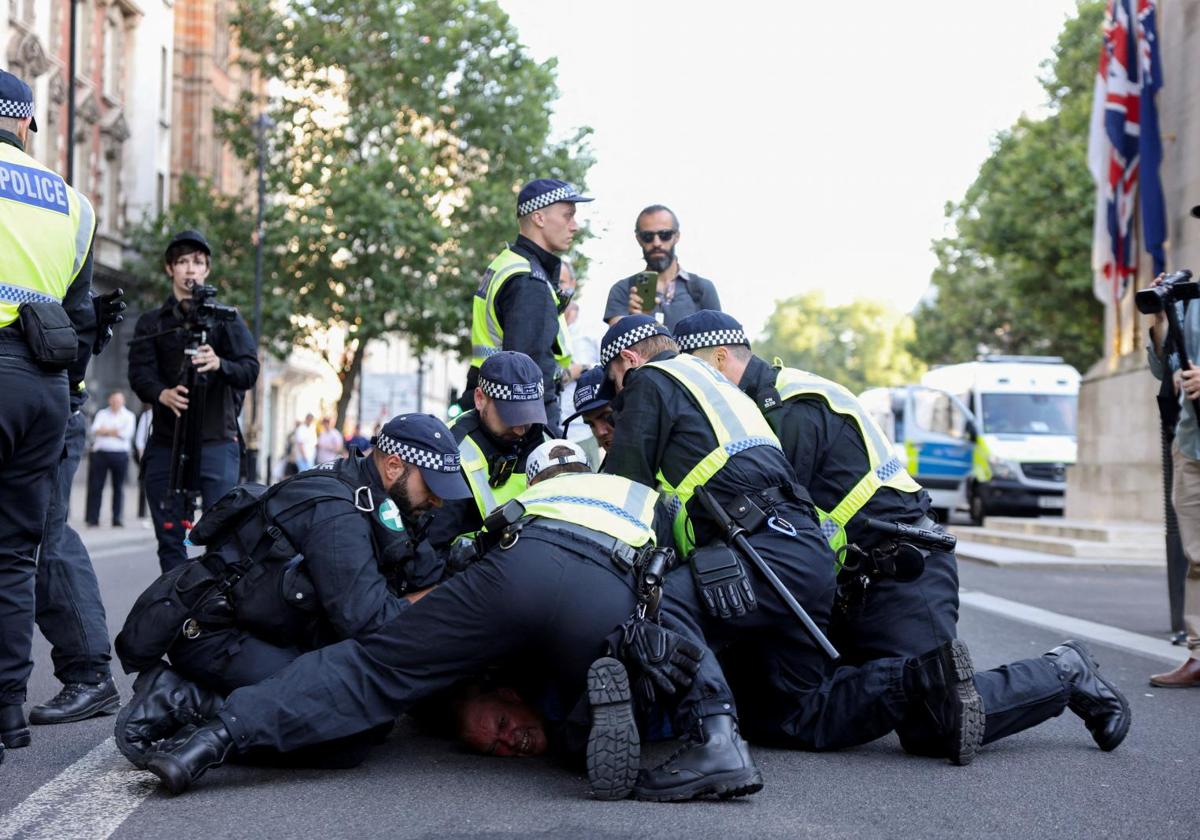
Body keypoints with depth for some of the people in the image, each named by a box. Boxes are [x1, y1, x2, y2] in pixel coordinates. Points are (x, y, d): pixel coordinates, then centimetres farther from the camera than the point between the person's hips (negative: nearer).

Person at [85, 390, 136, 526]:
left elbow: (126, 434, -6)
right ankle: (92, 518, 0)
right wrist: (114, 432, -9)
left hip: (120, 455, -1)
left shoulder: (129, 416, 9)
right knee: (96, 486, -2)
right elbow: (95, 430, -1)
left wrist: (105, 431, -2)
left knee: (118, 487, 1)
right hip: (100, 453, 1)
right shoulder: (102, 414, 15)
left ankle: (117, 518, 4)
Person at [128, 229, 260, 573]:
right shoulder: (151, 322, 14)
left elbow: (250, 370, -3)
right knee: (169, 536, 4)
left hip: (217, 441, -2)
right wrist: (162, 394, -23)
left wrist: (219, 364, -25)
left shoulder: (226, 319, 10)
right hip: (166, 442, 2)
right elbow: (139, 374, 0)